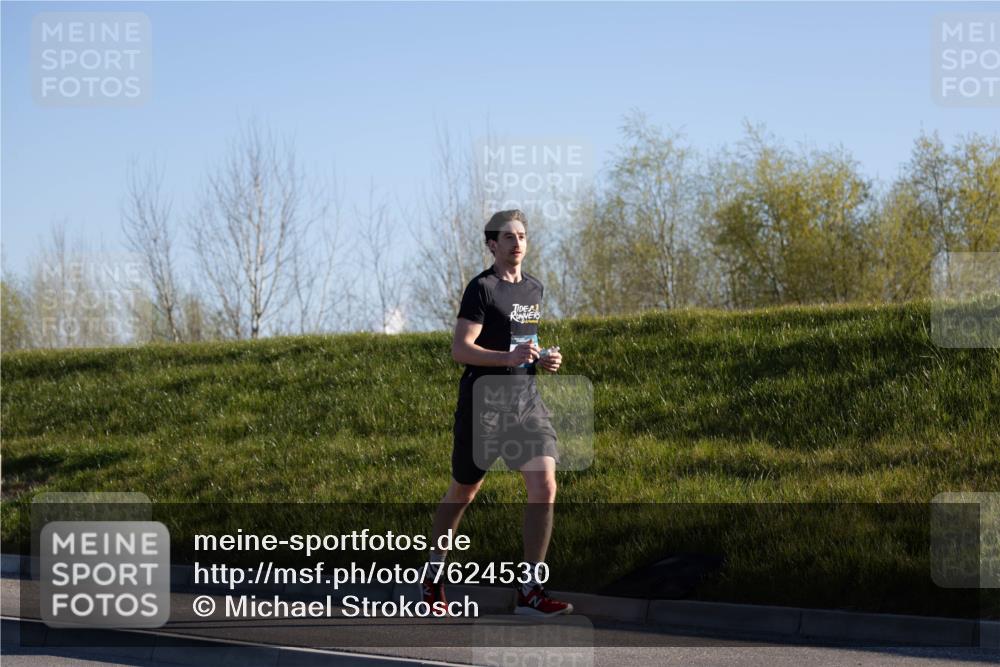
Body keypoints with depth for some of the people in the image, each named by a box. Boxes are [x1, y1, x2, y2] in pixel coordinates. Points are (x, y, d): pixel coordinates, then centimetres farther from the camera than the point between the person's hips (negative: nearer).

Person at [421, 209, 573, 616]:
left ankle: (530, 589, -7)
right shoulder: (482, 288, -9)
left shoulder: (534, 289, 13)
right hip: (483, 402, -5)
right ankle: (433, 574, 31)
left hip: (526, 399, 5)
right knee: (463, 492, 9)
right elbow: (460, 349, -15)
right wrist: (509, 357, -28)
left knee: (544, 487, -11)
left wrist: (544, 360, 8)